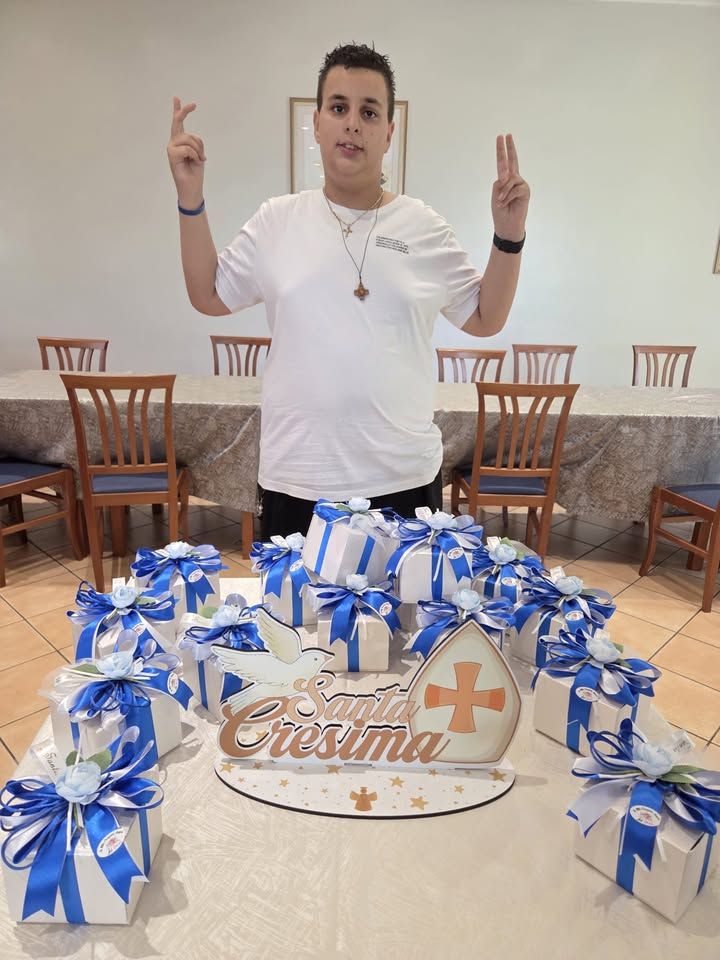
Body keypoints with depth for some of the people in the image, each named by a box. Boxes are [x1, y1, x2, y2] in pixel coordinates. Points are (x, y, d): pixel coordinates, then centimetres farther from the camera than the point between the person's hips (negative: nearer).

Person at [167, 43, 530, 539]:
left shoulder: (425, 227, 2)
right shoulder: (276, 220, 3)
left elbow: (485, 320, 8)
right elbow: (209, 297, 10)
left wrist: (509, 236, -5)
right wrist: (191, 198, 2)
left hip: (405, 479, 1)